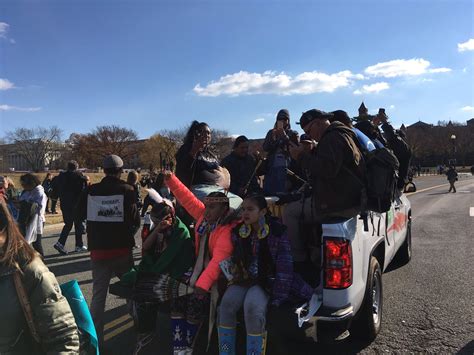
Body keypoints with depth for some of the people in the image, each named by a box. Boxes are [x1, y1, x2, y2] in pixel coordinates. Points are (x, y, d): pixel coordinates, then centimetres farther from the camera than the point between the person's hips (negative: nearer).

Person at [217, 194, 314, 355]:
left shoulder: (277, 232, -15)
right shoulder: (238, 232, 0)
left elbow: (284, 267, -14)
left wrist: (278, 298, -17)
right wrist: (232, 274, -3)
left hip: (267, 281, -4)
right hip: (244, 278, 4)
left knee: (253, 307, -32)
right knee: (227, 303, -23)